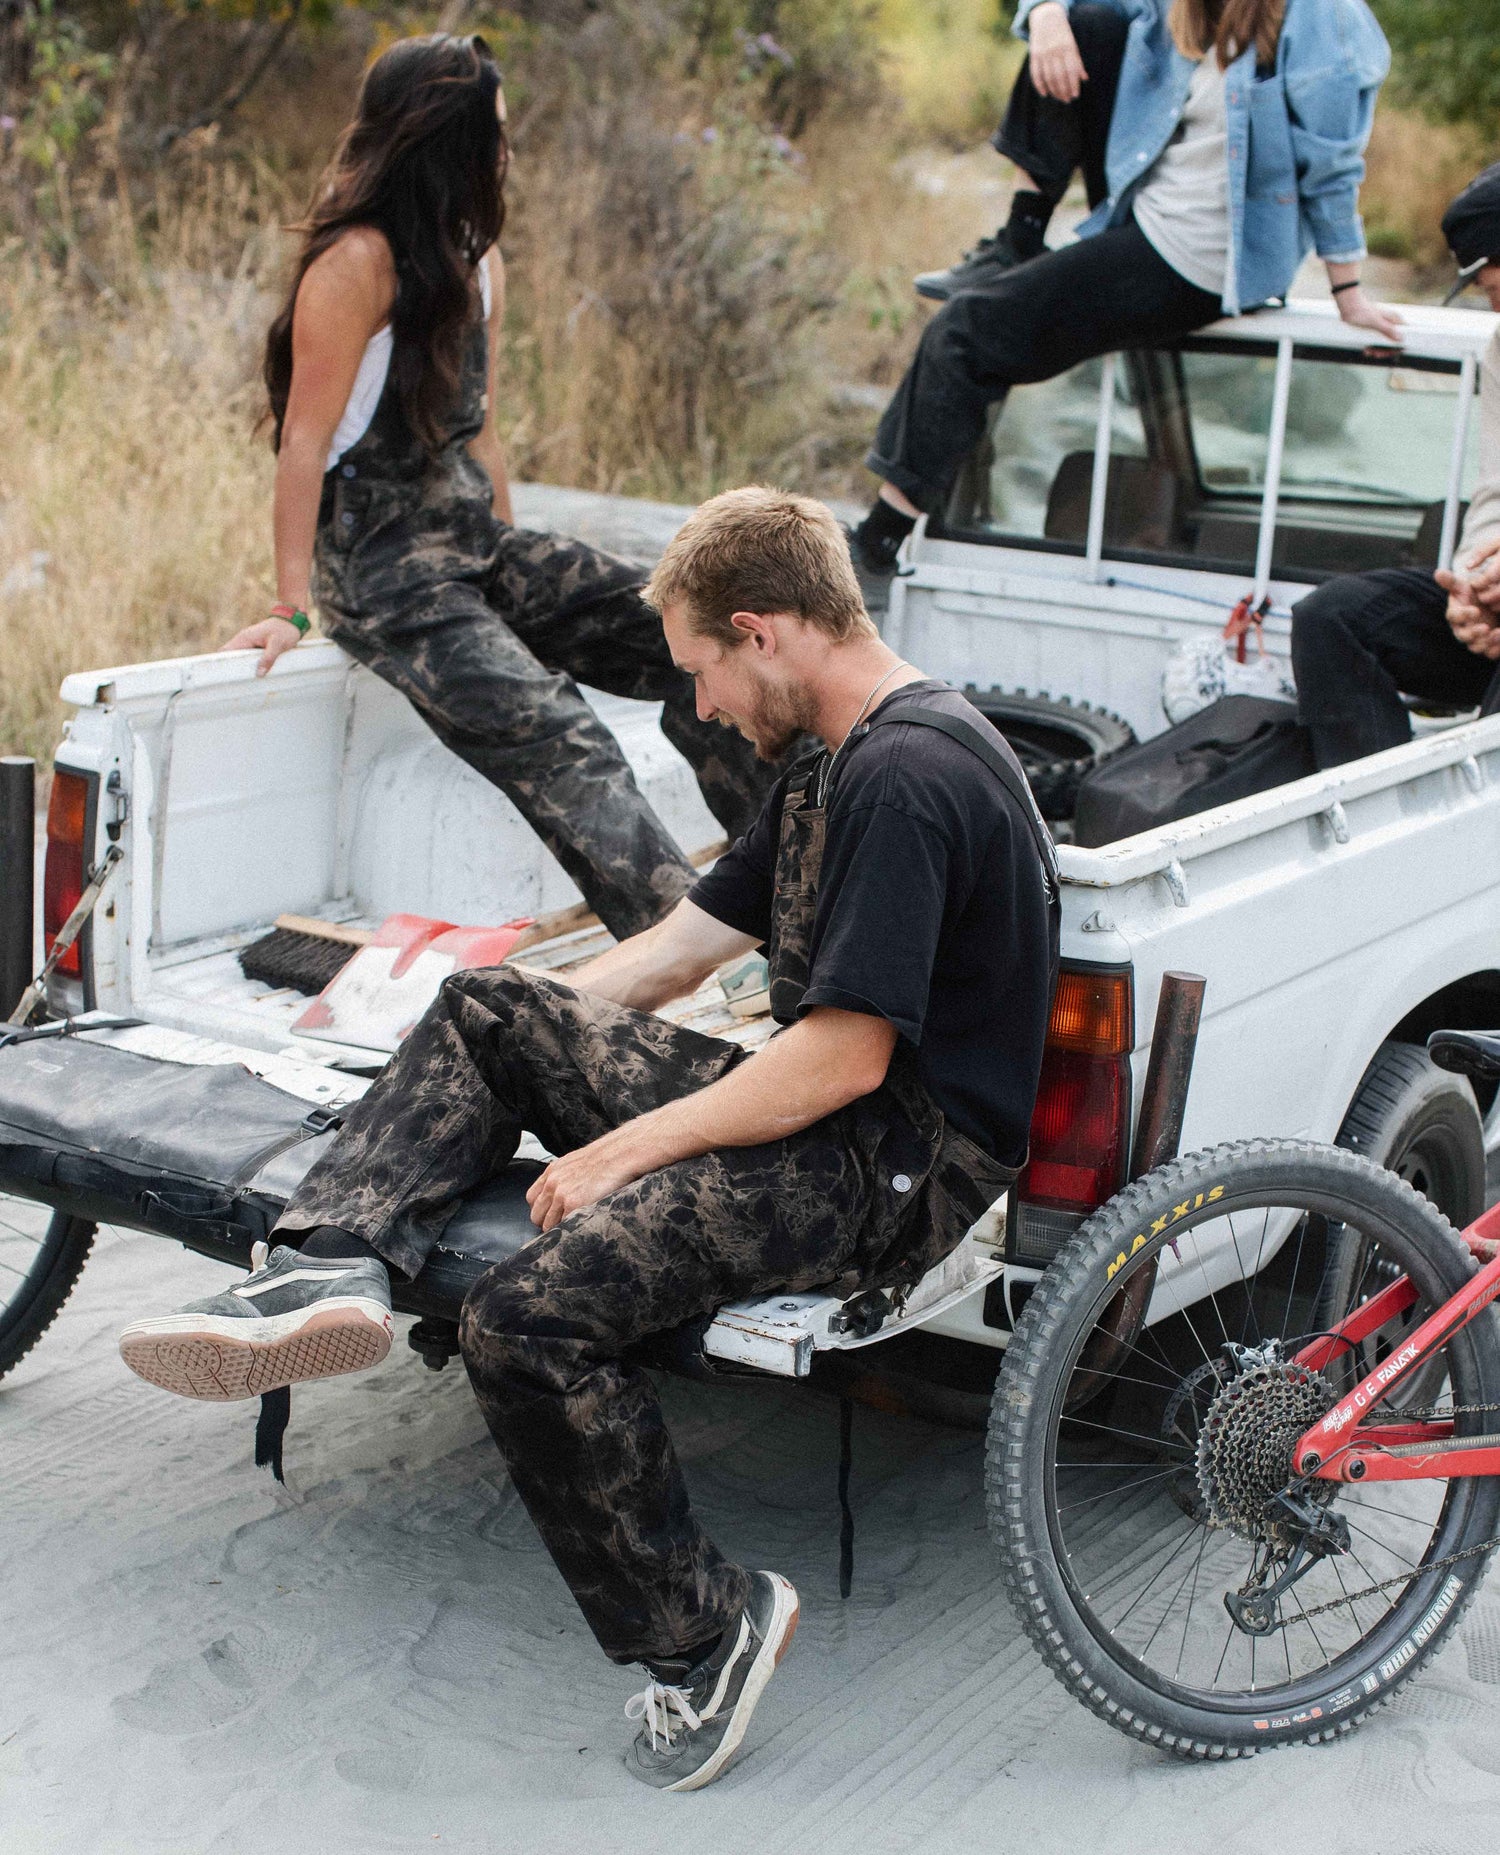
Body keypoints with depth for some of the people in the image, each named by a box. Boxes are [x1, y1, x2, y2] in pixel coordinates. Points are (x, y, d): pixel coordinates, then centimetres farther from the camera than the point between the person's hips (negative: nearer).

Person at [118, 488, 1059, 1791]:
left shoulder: (908, 776, -19)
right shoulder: (838, 765, 14)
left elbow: (845, 1058, -23)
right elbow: (678, 954, 22)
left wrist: (621, 1151, -15)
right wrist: (526, 1033, 20)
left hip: (899, 1161, -10)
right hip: (815, 1106, 11)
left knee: (534, 1317, -26)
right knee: (485, 1011, 9)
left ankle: (702, 1631, -9)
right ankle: (329, 1276, -4)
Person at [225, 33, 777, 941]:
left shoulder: (479, 266, 14)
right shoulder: (358, 262, -13)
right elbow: (305, 442, -14)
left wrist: (521, 569, 21)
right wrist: (293, 610, -16)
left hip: (476, 544, 8)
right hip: (385, 567, -8)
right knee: (555, 735, -27)